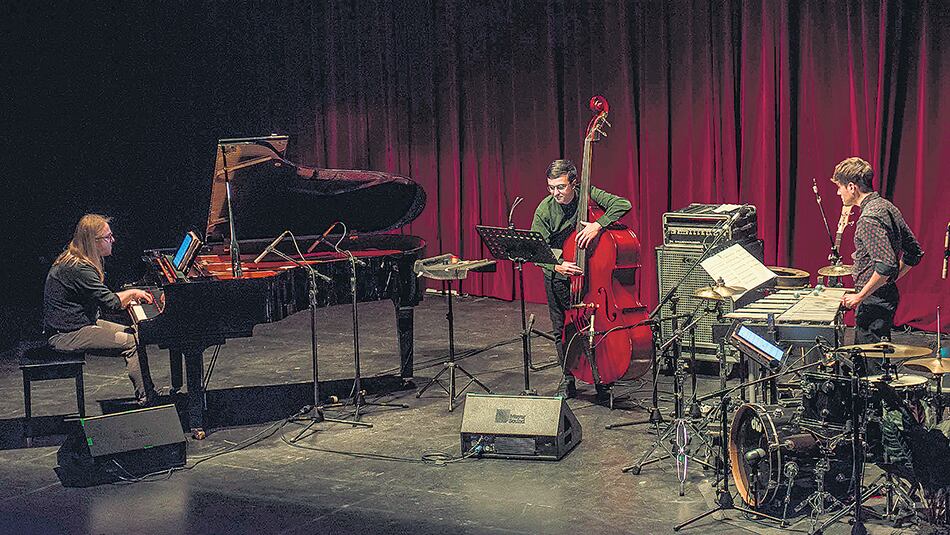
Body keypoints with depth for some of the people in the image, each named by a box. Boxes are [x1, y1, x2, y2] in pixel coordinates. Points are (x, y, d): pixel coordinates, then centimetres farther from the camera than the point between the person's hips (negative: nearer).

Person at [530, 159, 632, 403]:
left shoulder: (588, 195, -13)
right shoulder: (545, 210, -13)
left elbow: (623, 204, -24)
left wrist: (598, 224, -37)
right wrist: (556, 265, -36)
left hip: (590, 272, -1)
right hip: (557, 276, 1)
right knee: (562, 330, 7)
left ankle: (602, 382, 12)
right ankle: (568, 380, 24)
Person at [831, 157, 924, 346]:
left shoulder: (868, 219, -20)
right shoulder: (887, 207, 10)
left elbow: (886, 265, -28)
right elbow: (914, 253, 16)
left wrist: (860, 296, -20)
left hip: (873, 301, -10)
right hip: (889, 294, 10)